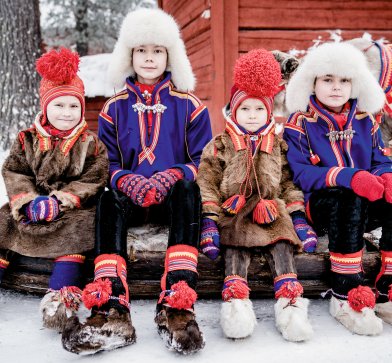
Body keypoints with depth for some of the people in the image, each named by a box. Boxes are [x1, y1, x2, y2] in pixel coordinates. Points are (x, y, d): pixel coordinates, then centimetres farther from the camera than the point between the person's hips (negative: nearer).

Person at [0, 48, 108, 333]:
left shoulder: (90, 143, 1)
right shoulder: (27, 140, 8)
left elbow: (93, 181, -7)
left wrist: (61, 201, -20)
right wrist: (28, 201, -16)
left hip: (72, 210, -3)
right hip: (33, 206, 3)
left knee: (77, 228, -32)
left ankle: (62, 293, -34)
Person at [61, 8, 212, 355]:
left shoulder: (190, 106, 7)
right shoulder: (114, 109, 11)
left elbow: (203, 162, 1)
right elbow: (107, 164, 7)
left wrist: (172, 176, -20)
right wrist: (128, 181, -18)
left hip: (174, 195, -1)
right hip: (132, 196, 1)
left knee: (187, 189, -35)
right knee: (109, 199, -32)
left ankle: (176, 304, -44)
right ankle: (111, 308, -45)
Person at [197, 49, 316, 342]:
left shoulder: (279, 145, 16)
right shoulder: (220, 145, 9)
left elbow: (290, 184, 16)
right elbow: (207, 185, 2)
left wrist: (299, 218, 4)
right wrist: (209, 221, -10)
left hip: (272, 214, 2)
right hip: (233, 216, -1)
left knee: (283, 246, -21)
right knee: (234, 251, -23)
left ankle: (289, 301, -29)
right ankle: (236, 301, -35)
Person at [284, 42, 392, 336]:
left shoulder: (365, 121, 15)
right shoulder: (300, 124, 1)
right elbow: (301, 174, -12)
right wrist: (350, 177, -27)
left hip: (366, 206, 4)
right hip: (321, 206, -4)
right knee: (348, 197, -38)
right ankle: (345, 296, -31)